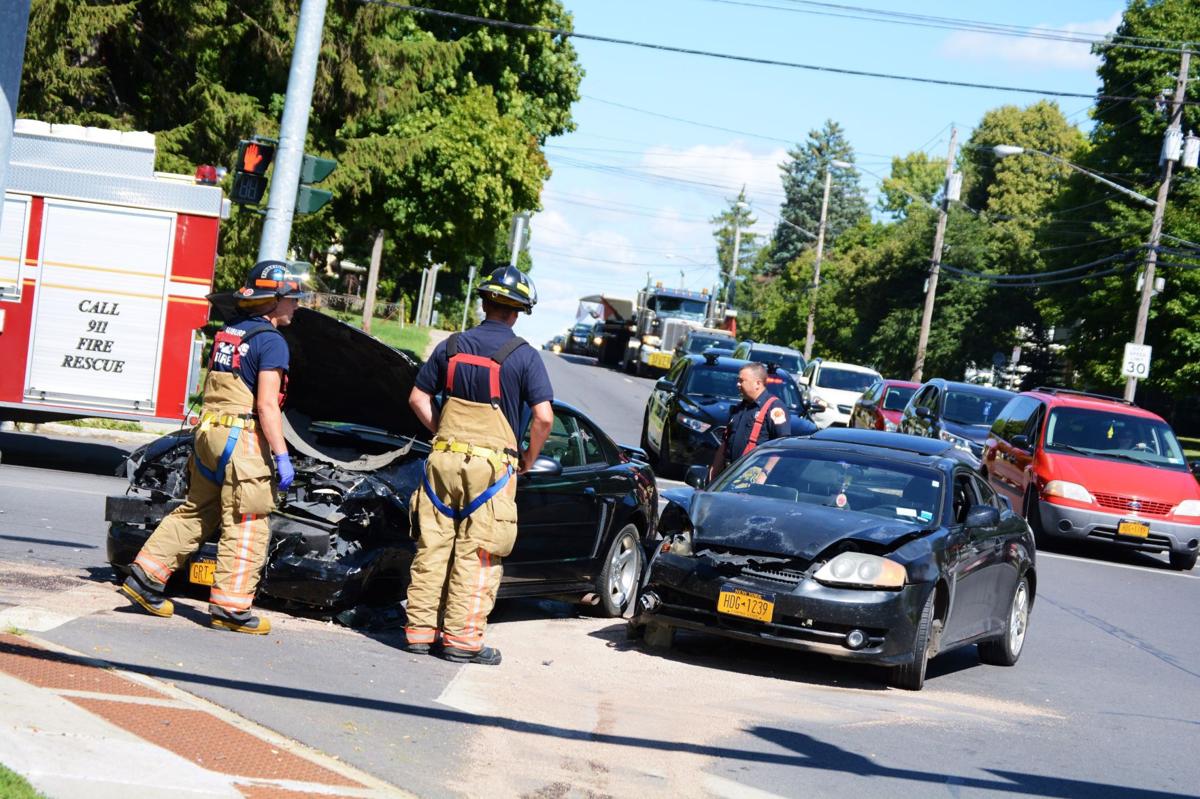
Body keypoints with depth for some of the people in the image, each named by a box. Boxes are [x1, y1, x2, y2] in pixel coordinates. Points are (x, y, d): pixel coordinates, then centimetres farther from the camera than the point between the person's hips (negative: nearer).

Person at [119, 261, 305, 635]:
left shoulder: (227, 332, 16)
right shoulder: (271, 341, -10)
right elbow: (267, 405, -17)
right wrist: (281, 456, -16)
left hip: (208, 433, 9)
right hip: (243, 438, -9)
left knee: (195, 513, 19)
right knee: (246, 526, -2)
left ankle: (144, 577, 18)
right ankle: (230, 607, -2)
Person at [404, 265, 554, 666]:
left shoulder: (452, 346, 7)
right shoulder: (524, 356, -6)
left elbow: (418, 398, 11)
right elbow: (544, 417, -10)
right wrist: (528, 459, 4)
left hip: (444, 458, 4)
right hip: (491, 464, -4)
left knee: (433, 547, 9)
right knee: (477, 556, 1)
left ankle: (420, 630, 11)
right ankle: (462, 638, 2)